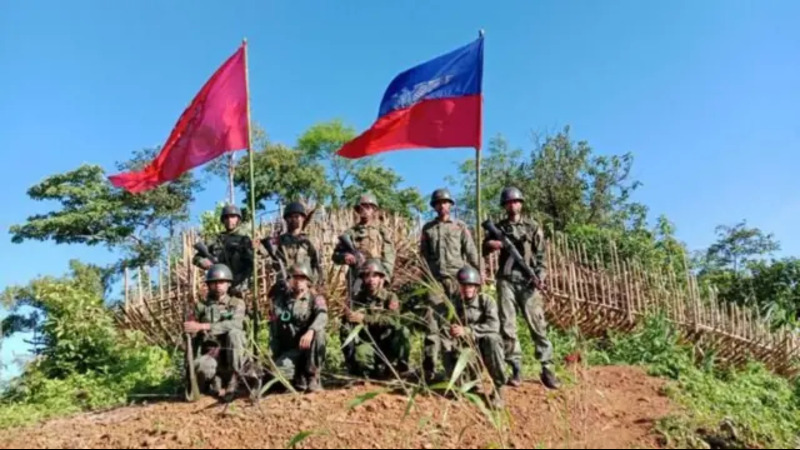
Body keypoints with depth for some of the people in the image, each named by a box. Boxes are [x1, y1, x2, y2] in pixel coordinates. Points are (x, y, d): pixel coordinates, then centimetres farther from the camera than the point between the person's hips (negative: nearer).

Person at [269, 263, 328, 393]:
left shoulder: (315, 299, -1)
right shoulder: (280, 301, 7)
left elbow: (322, 316, -25)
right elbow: (274, 333, 8)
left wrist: (310, 331, -46)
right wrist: (275, 358, 0)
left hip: (309, 350, -1)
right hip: (288, 351, 1)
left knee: (318, 332, -32)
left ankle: (313, 377, -18)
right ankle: (299, 377, 8)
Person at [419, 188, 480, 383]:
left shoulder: (460, 227, 9)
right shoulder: (428, 228, 14)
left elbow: (471, 253, 4)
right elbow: (423, 255, 15)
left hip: (458, 278, -1)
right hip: (436, 279, 1)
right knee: (432, 320, -5)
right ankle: (429, 366, -3)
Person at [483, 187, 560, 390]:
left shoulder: (533, 227, 7)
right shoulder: (499, 227, 13)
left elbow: (540, 256, 2)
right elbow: (484, 247, 19)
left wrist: (539, 277, -13)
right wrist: (493, 244, -5)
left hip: (528, 282, -2)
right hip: (506, 281, 2)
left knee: (538, 325, -4)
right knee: (507, 326, -1)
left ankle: (547, 369, 1)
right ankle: (516, 369, 5)